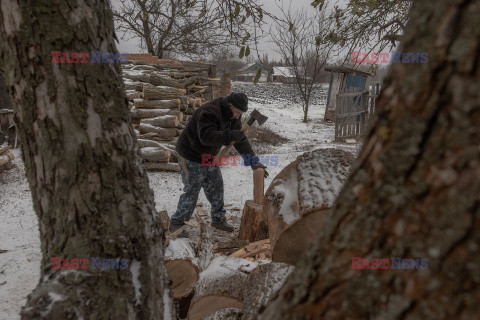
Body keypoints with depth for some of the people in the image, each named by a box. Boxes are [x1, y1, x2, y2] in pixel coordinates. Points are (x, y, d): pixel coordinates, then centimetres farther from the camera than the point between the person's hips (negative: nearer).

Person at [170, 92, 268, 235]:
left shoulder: (233, 117, -1)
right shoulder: (209, 112, -29)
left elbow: (240, 140, 1)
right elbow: (206, 137, -41)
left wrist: (254, 161, -6)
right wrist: (230, 135, -42)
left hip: (209, 157, 8)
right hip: (191, 157, -8)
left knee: (216, 188, 12)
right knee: (191, 191, -2)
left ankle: (218, 220, 28)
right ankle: (176, 223, 15)